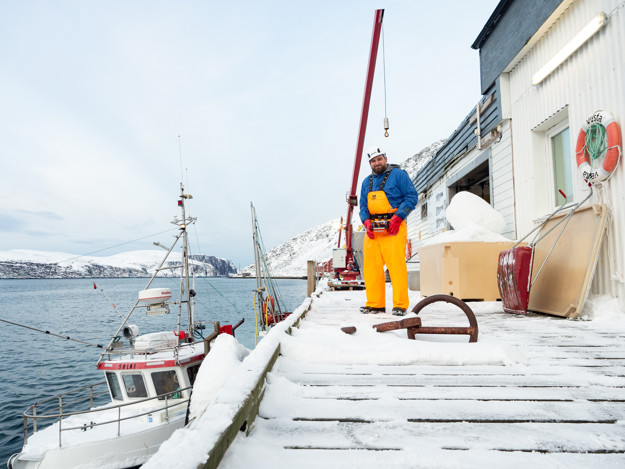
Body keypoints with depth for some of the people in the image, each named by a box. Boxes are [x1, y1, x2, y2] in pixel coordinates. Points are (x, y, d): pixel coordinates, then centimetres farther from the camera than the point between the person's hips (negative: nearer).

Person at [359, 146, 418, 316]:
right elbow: (363, 206, 20)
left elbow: (412, 196, -3)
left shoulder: (398, 174, 3)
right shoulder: (367, 182, 20)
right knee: (371, 266, 2)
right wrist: (366, 222, 0)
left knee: (397, 266, -9)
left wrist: (397, 217, -13)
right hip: (373, 229, 6)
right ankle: (375, 304, 11)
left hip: (393, 227, -5)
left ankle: (400, 305, -2)